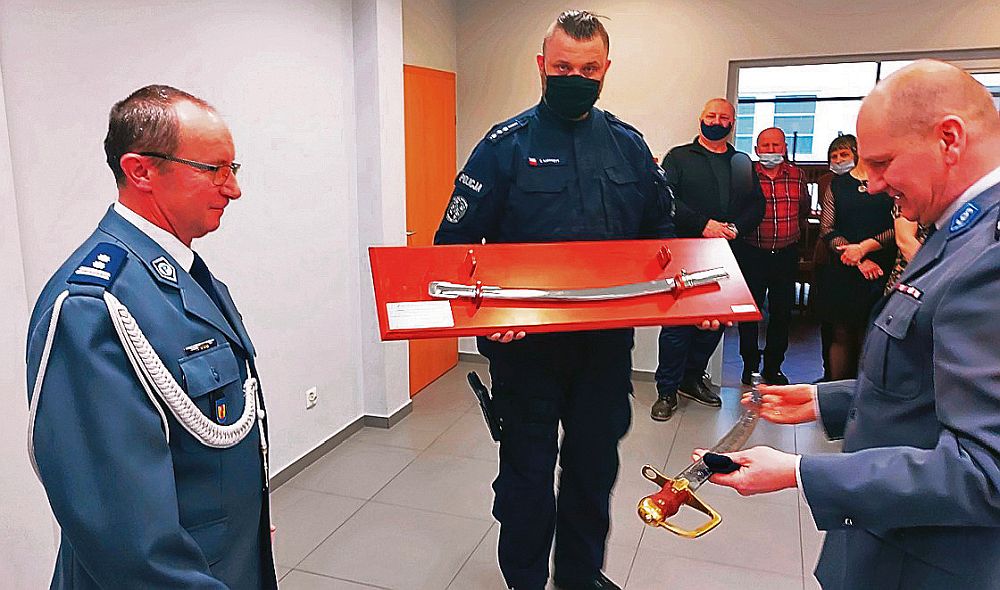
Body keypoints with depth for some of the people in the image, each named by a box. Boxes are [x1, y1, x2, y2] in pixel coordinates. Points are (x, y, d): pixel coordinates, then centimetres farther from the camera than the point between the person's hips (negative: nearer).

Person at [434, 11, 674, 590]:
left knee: (596, 462, 18)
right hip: (525, 341, -4)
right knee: (528, 468, 11)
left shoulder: (628, 145, 5)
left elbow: (661, 233, 13)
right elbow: (455, 244, -9)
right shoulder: (507, 145, -7)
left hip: (607, 340, 4)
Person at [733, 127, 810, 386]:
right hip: (752, 253, -3)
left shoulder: (796, 175, 7)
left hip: (786, 254, 3)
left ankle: (773, 366, 22)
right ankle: (750, 365, 18)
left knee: (782, 311, 9)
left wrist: (797, 230, 18)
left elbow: (804, 208, 22)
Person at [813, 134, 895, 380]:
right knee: (841, 336, 5)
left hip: (881, 273, -2)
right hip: (842, 273, 2)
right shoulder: (836, 185, 11)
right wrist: (860, 261, -7)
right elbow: (826, 231, 3)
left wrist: (864, 247, -10)